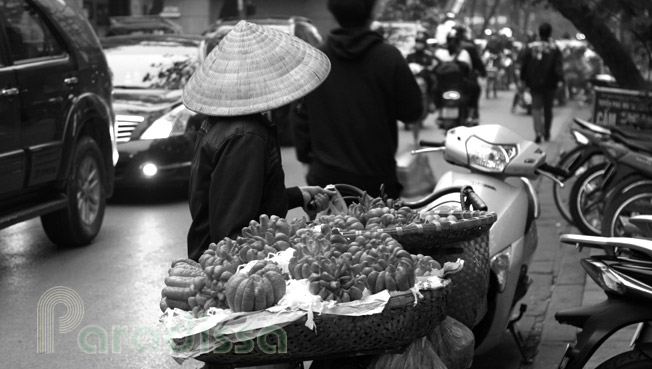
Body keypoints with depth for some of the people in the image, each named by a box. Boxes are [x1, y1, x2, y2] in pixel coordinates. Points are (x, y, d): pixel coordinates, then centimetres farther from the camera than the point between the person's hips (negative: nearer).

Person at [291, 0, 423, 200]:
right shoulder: (389, 57, -10)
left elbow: (301, 116, 6)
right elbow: (411, 112, -2)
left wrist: (305, 154, 19)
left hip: (324, 176, 3)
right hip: (375, 178, -3)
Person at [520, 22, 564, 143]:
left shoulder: (530, 47, -1)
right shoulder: (555, 48, -5)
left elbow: (524, 65, 2)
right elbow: (558, 66, -14)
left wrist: (524, 79, 11)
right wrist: (560, 79, -16)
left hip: (534, 83, 0)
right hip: (549, 84, 0)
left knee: (536, 108, 2)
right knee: (548, 108, 14)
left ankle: (538, 132, -17)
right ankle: (546, 133, 23)